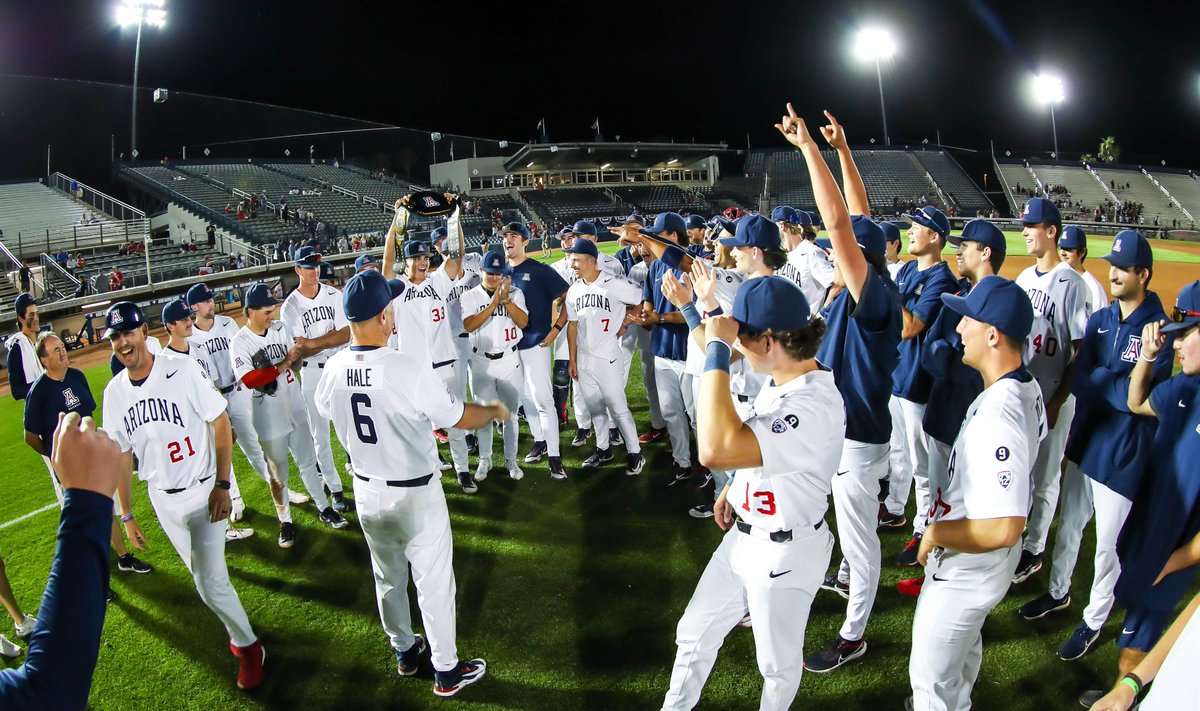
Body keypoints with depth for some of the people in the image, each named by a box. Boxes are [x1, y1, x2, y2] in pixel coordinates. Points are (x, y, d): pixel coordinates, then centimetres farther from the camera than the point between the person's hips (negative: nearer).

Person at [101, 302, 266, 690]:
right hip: (162, 500, 5)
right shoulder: (115, 392, 0)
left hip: (203, 492, -5)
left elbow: (222, 425, -11)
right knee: (202, 575, 18)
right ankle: (238, 631, 40)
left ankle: (247, 646, 15)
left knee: (210, 583, -8)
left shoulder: (182, 370, -15)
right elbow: (122, 456, 8)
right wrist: (127, 515, 9)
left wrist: (221, 485, -16)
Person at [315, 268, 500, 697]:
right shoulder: (409, 372, -28)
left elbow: (325, 409, 12)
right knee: (433, 582, 10)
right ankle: (447, 671, 25)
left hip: (367, 492, 6)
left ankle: (404, 650, 44)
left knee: (388, 577, 24)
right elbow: (461, 418, -15)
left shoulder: (332, 371, -10)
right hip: (416, 494, -5)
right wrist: (496, 410, 5)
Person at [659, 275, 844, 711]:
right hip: (744, 535, 9)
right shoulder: (783, 379, -3)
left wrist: (717, 349, -43)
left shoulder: (814, 405, -35)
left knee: (779, 662, 17)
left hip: (785, 552, -9)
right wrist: (734, 489, 16)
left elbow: (716, 450, -48)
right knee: (694, 634, 21)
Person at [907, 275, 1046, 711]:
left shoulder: (997, 417, -36)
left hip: (966, 570, -10)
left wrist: (935, 533, -23)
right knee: (964, 647, 34)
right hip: (978, 563, 10)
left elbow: (1004, 528, -39)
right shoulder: (1027, 388, -4)